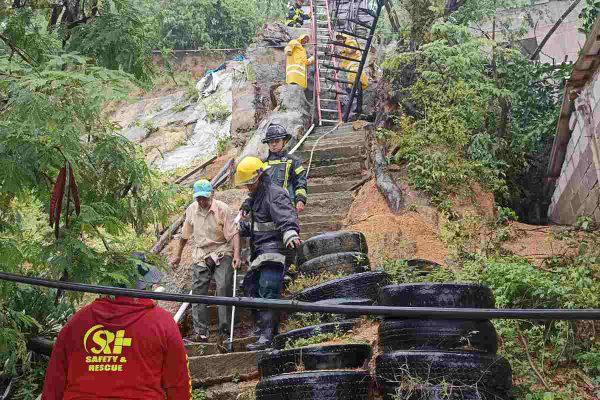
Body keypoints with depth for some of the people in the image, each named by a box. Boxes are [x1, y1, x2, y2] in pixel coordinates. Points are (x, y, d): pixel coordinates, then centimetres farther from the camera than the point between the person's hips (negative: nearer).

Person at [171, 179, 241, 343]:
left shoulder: (223, 209, -8)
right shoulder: (191, 210, 6)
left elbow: (233, 233, -13)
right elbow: (185, 235, 19)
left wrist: (236, 255, -26)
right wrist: (178, 256, 25)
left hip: (222, 253, -4)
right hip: (200, 255, 4)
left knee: (223, 288, -15)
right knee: (198, 291, -3)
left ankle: (224, 330, -8)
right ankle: (200, 332, 1)